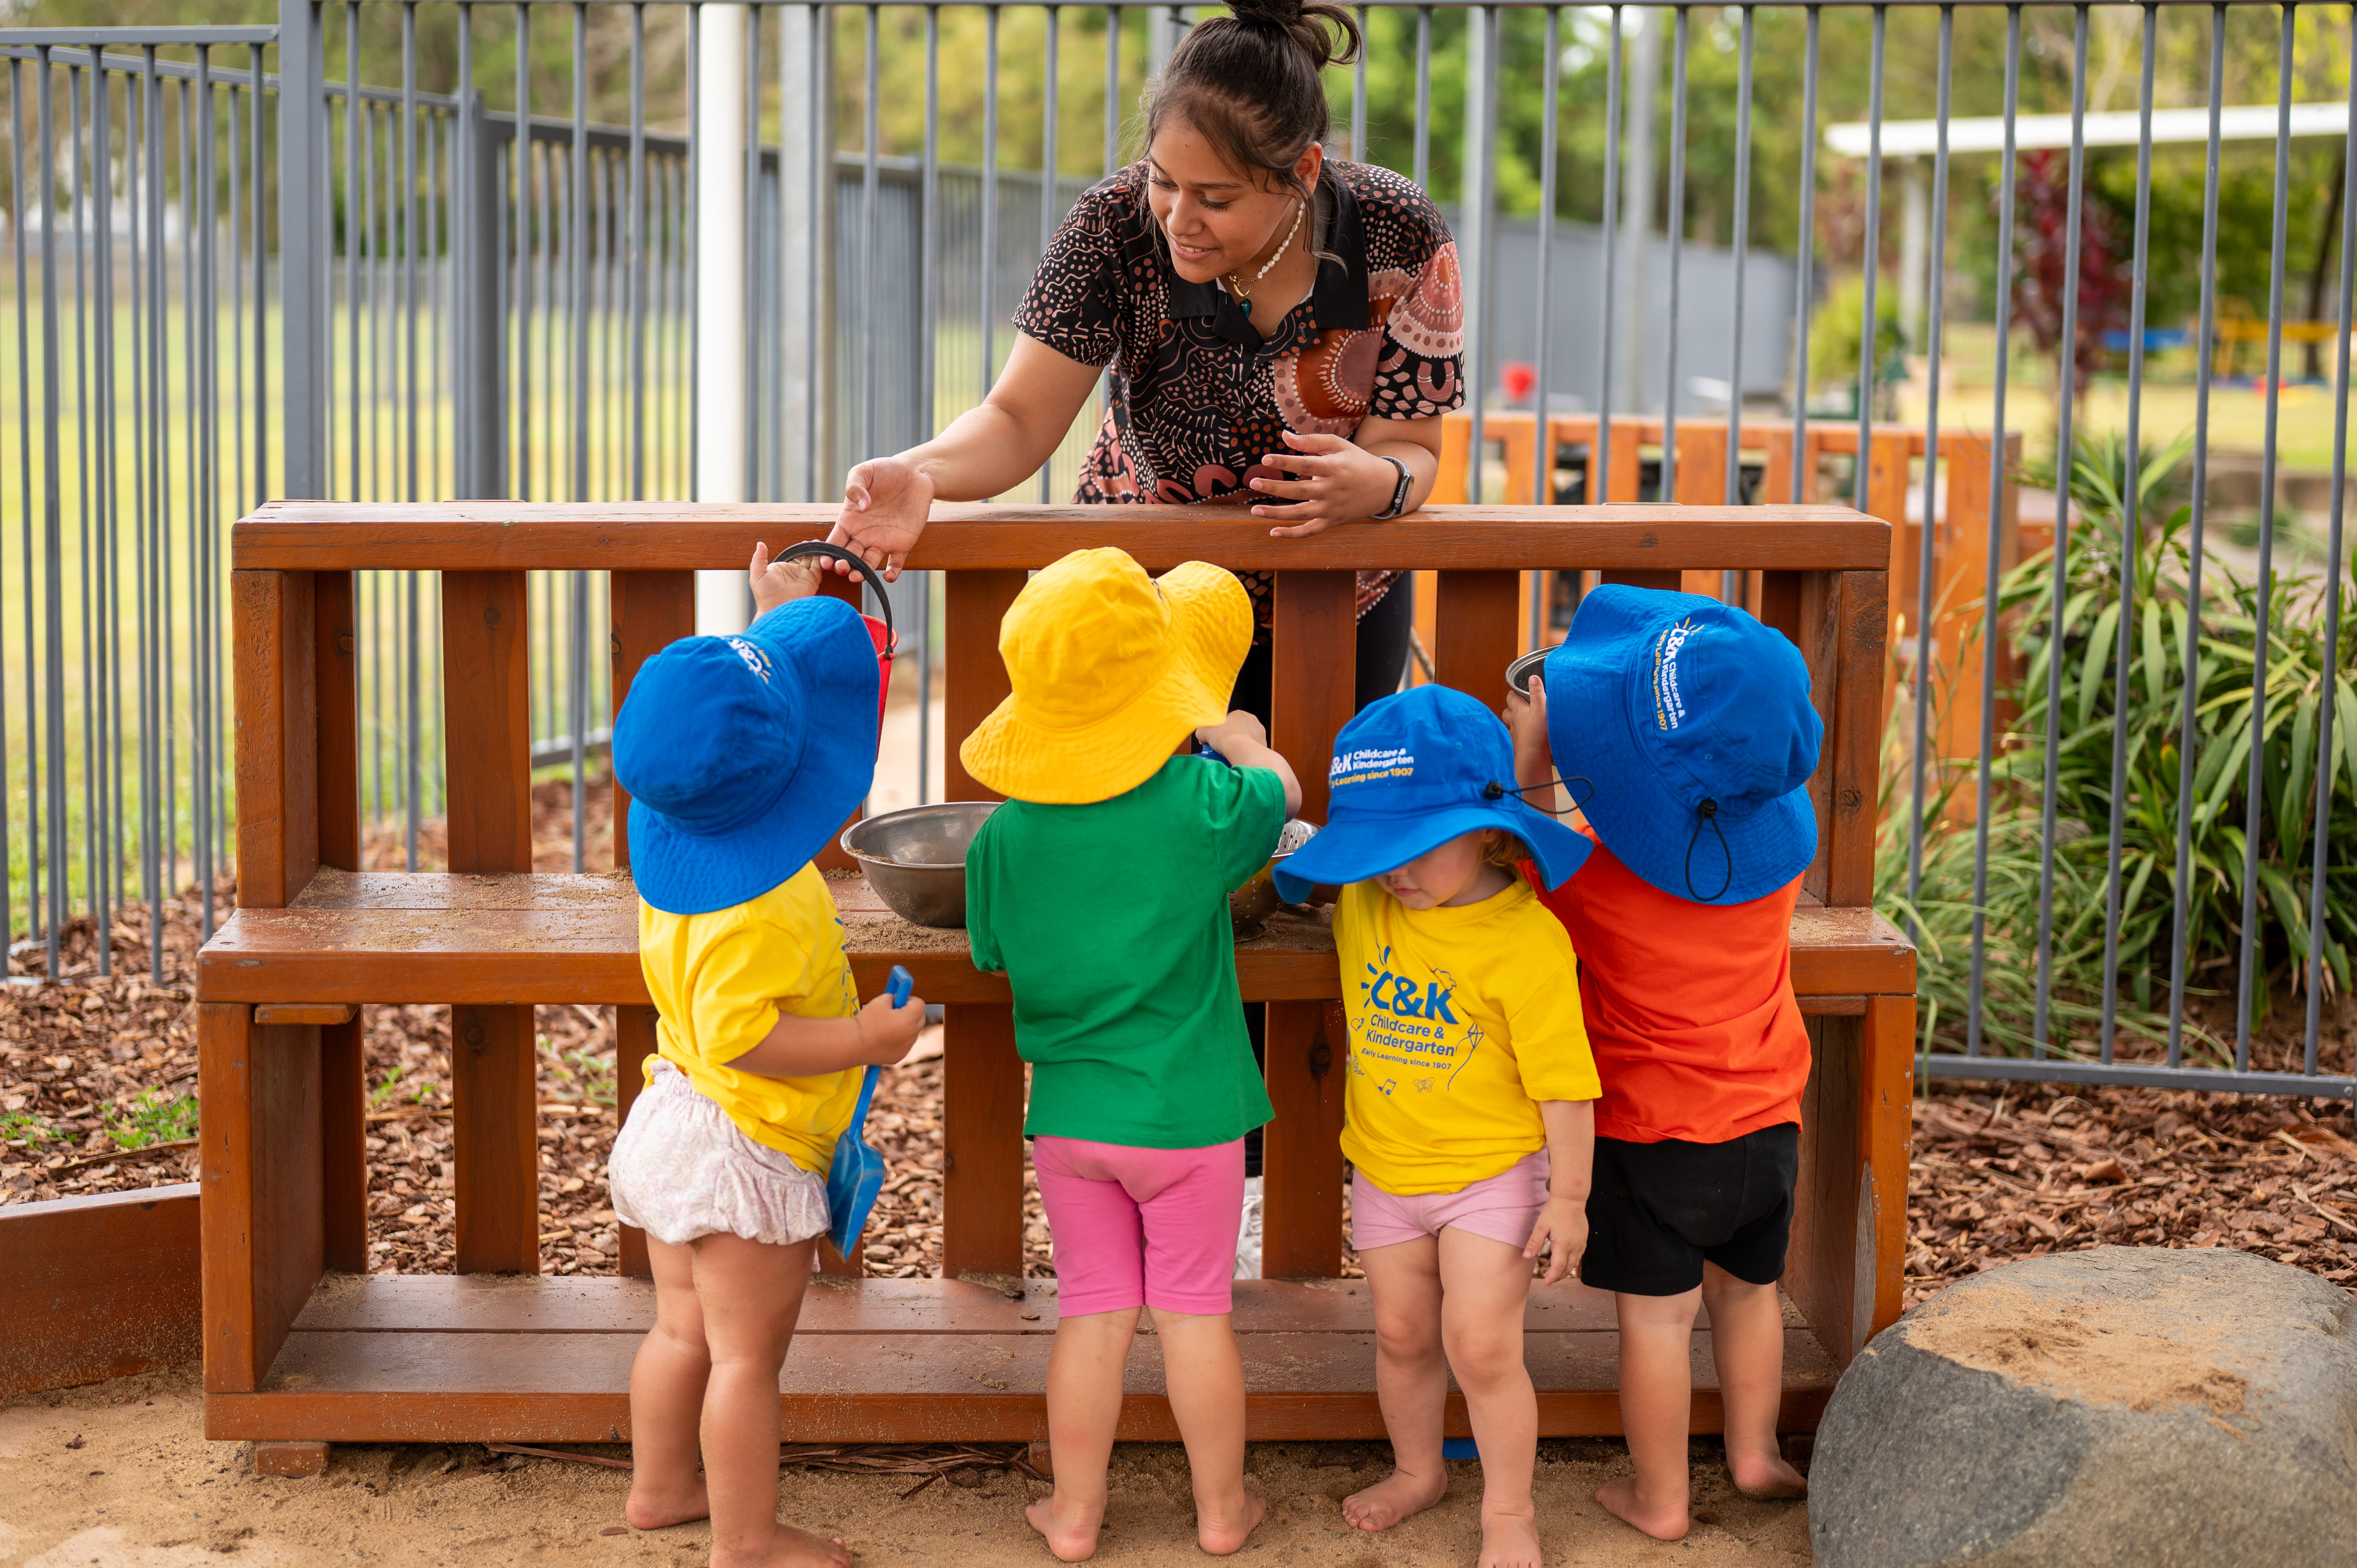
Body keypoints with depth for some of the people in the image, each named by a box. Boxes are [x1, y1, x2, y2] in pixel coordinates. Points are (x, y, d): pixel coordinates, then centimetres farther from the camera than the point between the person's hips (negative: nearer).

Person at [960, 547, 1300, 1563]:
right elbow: (1278, 791, 4)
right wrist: (1228, 732, 22)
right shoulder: (1198, 805, -18)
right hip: (1189, 1110, -2)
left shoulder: (1003, 834, -10)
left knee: (1092, 1313, 14)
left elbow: (994, 956, 5)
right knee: (1193, 1311, 11)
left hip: (1067, 1114, 2)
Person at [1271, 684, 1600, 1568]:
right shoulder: (1363, 899, -6)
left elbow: (1562, 1081, -17)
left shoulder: (1528, 940, -23)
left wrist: (1569, 1196, -14)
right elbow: (1290, 848, 16)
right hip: (1385, 1167, 5)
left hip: (1492, 1172, -5)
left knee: (1480, 1345, -7)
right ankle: (1417, 1470, 39)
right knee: (1401, 1337, 16)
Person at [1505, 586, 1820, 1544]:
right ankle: (1754, 1454, 36)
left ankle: (1658, 1498, 21)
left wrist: (1528, 762, 0)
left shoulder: (1597, 868, -24)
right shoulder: (1786, 829, -10)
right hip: (1766, 1117, 4)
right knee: (1747, 1289, 23)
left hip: (1649, 1132, -4)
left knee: (1657, 1314, 9)